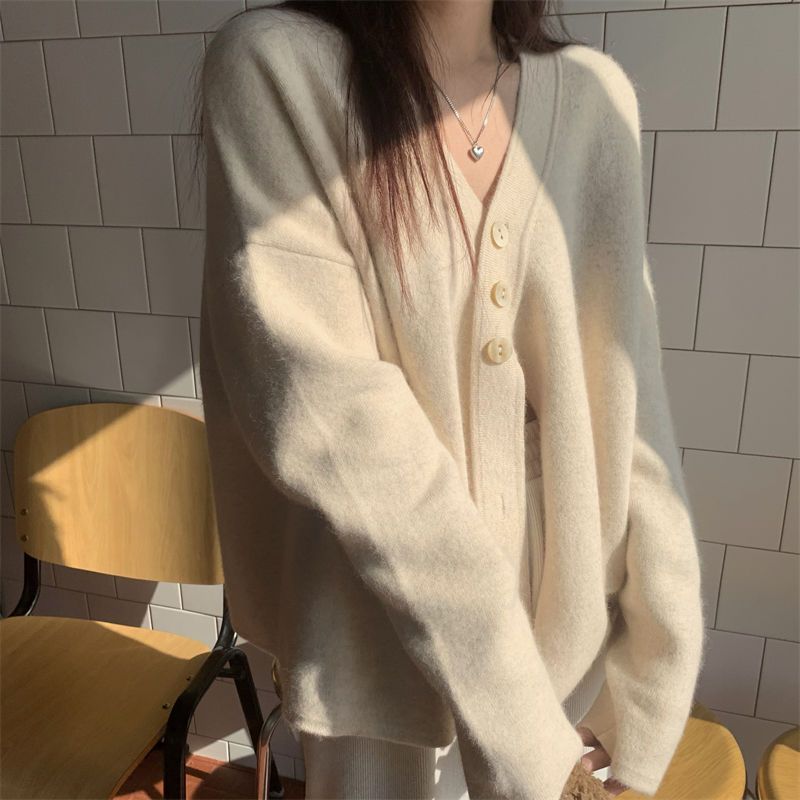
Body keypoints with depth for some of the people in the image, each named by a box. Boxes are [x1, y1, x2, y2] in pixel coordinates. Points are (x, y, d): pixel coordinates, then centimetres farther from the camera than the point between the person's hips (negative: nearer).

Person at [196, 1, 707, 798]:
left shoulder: (594, 94, -2)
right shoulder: (275, 65, -13)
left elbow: (623, 393, -3)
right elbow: (318, 406, -20)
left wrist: (653, 649, -6)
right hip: (382, 636, -3)